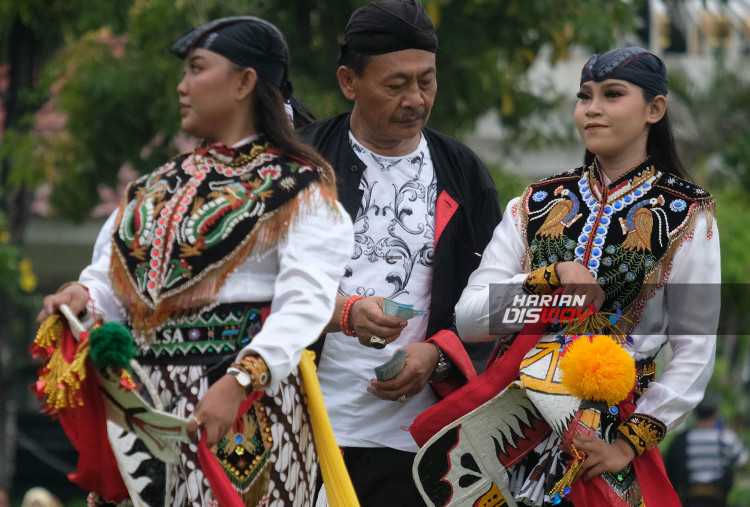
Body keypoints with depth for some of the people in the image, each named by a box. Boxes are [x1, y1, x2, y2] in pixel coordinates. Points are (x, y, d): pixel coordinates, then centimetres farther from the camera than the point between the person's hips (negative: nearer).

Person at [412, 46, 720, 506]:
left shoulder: (688, 215, -1)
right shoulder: (536, 204, 7)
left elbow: (694, 352, -4)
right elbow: (468, 318, -2)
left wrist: (631, 440, -12)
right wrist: (554, 276, -15)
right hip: (515, 420, 3)